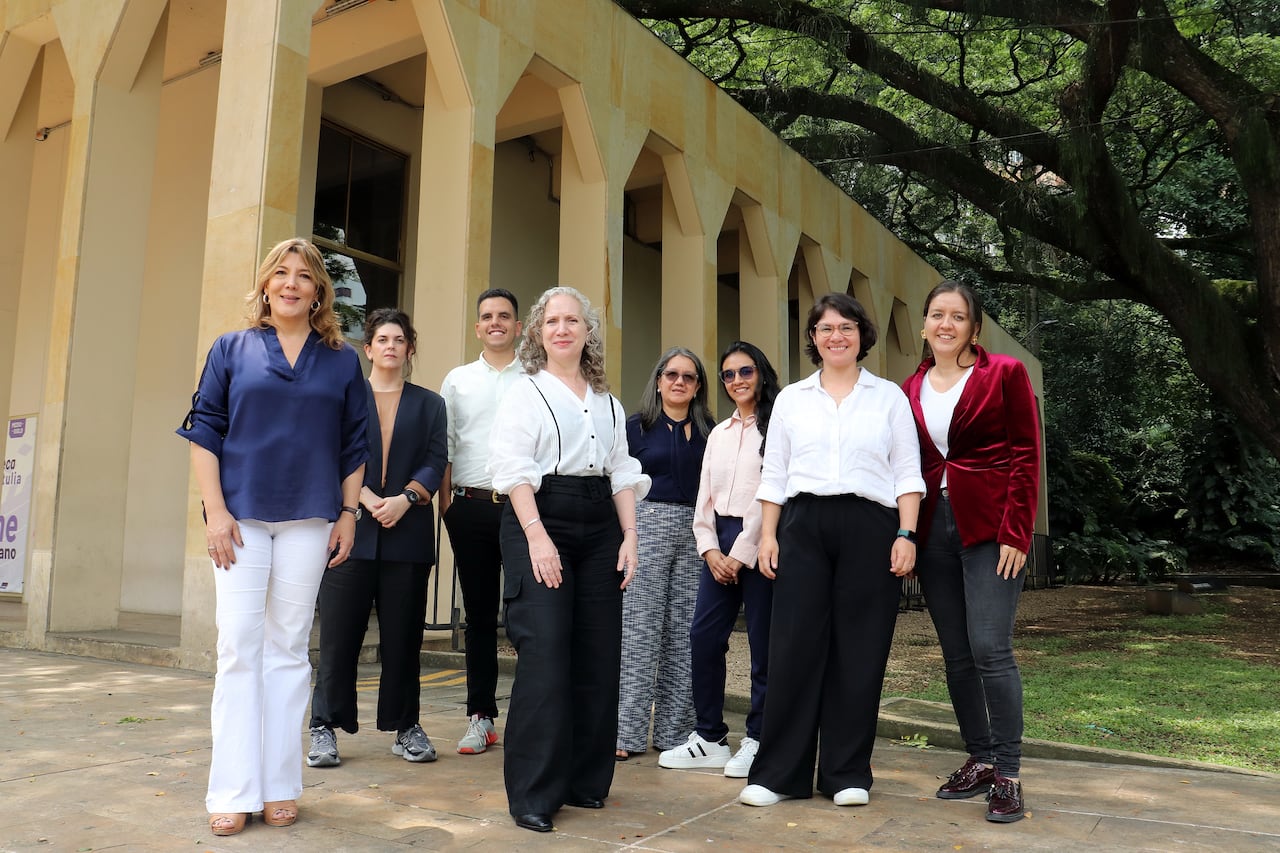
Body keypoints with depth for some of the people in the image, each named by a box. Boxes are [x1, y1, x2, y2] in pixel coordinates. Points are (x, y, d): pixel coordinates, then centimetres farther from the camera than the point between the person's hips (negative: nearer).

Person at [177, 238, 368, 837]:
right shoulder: (231, 350, 7)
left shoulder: (341, 361, 9)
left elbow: (354, 445, 9)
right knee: (239, 648, -1)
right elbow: (204, 431, 3)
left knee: (288, 649, 5)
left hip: (308, 519, 1)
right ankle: (233, 792, 7)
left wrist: (348, 513, 3)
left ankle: (280, 786, 13)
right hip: (241, 517, 0)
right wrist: (215, 510, -6)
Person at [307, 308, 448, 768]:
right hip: (351, 529, -1)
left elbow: (435, 463, 5)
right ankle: (325, 727, 9)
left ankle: (405, 727, 15)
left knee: (403, 635, 5)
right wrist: (369, 500, -13)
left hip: (408, 535, 1)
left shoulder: (429, 404, 15)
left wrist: (405, 499, -12)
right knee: (340, 633, -1)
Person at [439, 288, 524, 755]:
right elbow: (444, 448, 12)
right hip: (472, 506, 2)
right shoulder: (458, 380, 13)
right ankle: (481, 717, 17)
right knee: (479, 614, 8)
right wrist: (445, 503, 3)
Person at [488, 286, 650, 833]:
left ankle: (585, 779, 19)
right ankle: (533, 793, -1)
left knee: (597, 656, 5)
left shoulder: (608, 403, 18)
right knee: (544, 655, -11)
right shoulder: (525, 394, 3)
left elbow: (621, 472, 15)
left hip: (599, 529, 5)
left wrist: (629, 536, 3)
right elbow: (515, 470, -7)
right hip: (539, 524, -5)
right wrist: (538, 537, -18)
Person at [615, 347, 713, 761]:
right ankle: (628, 733, 2)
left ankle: (675, 731, 12)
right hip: (646, 524, -2)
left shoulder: (708, 431, 13)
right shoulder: (637, 426, 7)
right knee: (640, 630, -4)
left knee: (684, 633, 4)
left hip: (695, 532, 3)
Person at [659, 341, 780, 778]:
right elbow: (705, 497, 15)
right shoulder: (718, 434, 18)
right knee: (703, 636, 4)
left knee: (763, 643, -1)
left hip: (758, 543, -6)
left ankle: (757, 740, 13)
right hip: (720, 545, 7)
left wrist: (742, 553, -12)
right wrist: (711, 550, 1)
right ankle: (710, 738, 17)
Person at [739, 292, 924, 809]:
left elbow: (907, 473, 6)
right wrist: (768, 535, 3)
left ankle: (847, 773, 15)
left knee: (858, 651, 2)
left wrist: (906, 535, -5)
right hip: (804, 526, 1)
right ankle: (778, 772, 8)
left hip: (870, 528, -1)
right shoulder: (791, 398, 14)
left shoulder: (889, 397, 11)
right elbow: (774, 474, 12)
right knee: (794, 646, -2)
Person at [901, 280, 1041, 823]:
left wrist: (1016, 534, -11)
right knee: (955, 654, 9)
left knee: (990, 649, -9)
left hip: (989, 529, -4)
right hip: (933, 529, 5)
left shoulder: (1004, 373, -1)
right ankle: (979, 761, 22)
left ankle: (1008, 775, 4)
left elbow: (1026, 457, -4)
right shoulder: (911, 389, 11)